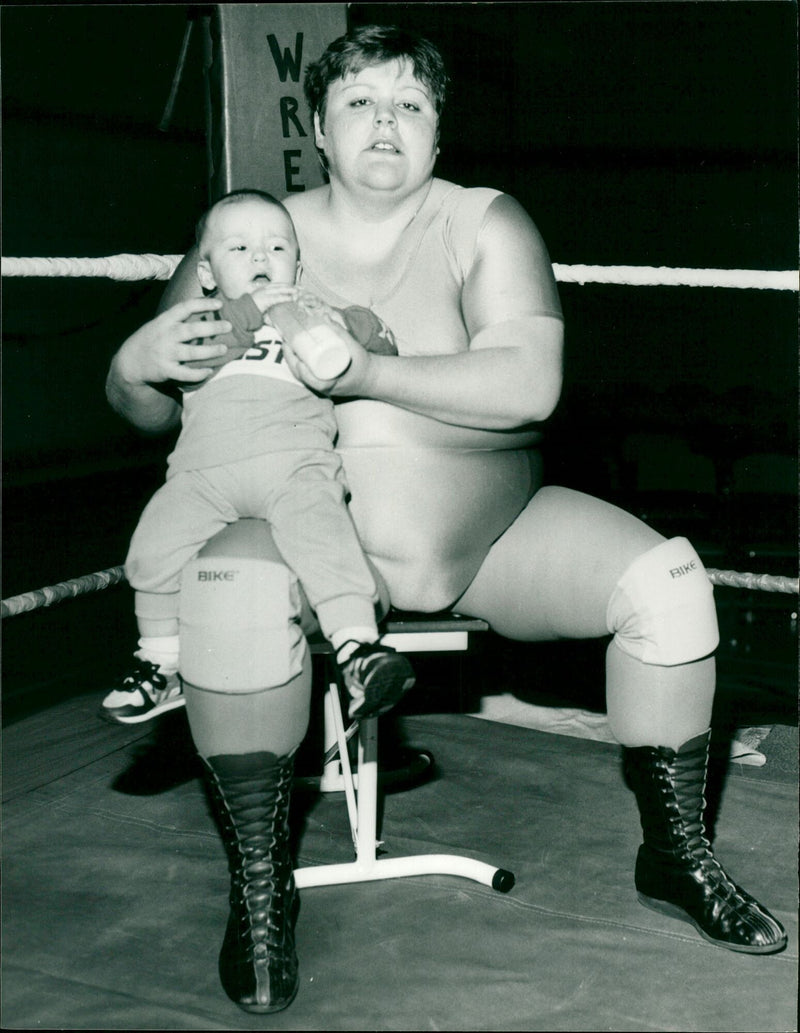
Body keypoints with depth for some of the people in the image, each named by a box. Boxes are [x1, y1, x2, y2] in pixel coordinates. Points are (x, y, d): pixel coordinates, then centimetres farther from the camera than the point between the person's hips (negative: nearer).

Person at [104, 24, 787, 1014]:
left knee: (666, 581, -17)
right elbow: (143, 409, 6)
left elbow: (528, 385, -16)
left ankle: (675, 855, 4)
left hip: (491, 533, 2)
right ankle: (258, 885, -15)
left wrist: (365, 373, -24)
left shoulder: (485, 225, 1)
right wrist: (138, 364, -19)